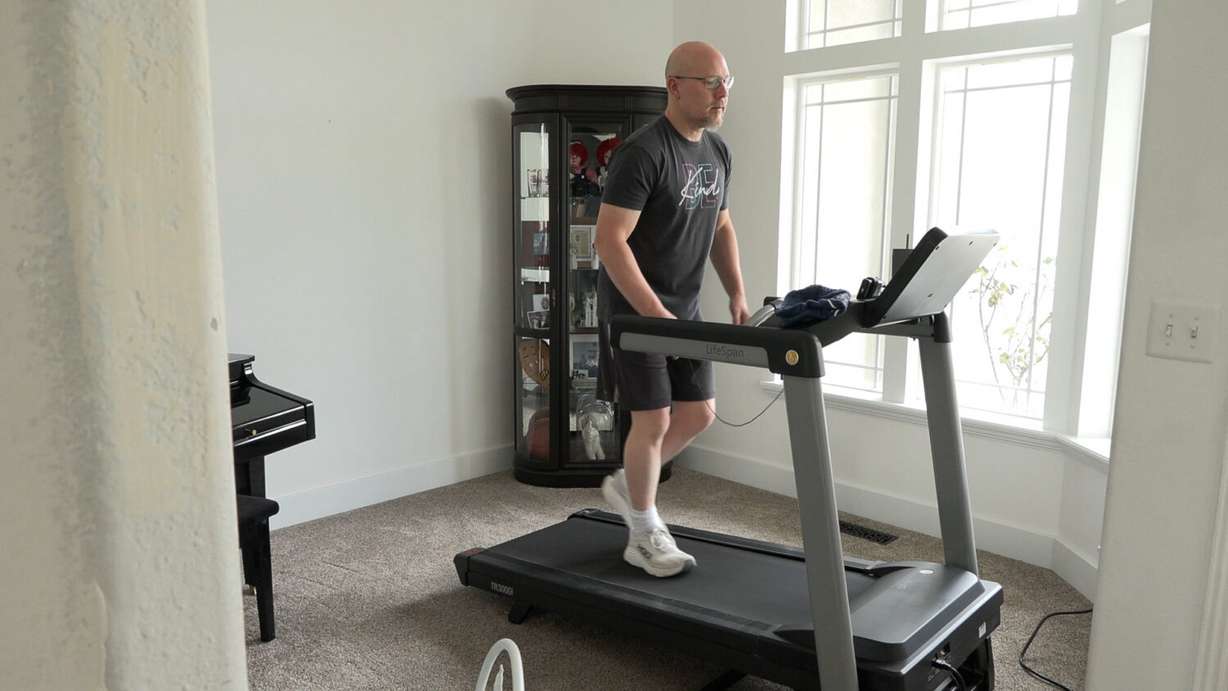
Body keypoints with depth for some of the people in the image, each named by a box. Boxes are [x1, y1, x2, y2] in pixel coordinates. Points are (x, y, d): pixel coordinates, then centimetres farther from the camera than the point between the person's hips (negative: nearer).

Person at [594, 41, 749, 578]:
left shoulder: (717, 151, 7)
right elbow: (609, 240, -23)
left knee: (699, 413, 10)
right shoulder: (643, 152, -19)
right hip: (634, 309, -8)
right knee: (654, 419, -3)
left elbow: (720, 226, 17)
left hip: (685, 308, 8)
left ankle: (625, 485, 32)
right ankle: (644, 536, 17)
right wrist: (655, 315, -27)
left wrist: (737, 295, 7)